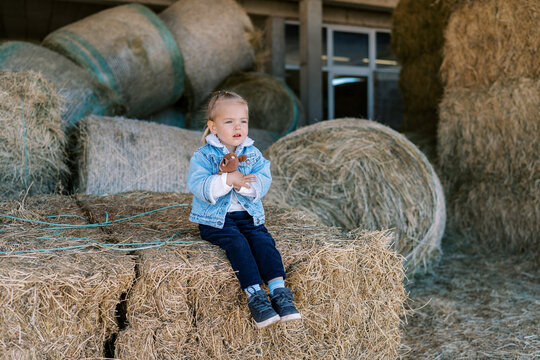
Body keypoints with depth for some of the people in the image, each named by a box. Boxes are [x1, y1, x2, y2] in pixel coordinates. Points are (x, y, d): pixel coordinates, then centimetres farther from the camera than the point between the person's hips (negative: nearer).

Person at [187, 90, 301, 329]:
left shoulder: (253, 154, 8)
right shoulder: (203, 156, -4)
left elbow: (264, 182, -5)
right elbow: (197, 186, -18)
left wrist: (243, 183, -23)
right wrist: (226, 181, -28)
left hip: (248, 215, 4)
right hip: (215, 219, -3)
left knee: (263, 240, -21)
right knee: (237, 242, -28)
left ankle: (278, 291, -26)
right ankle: (254, 296, -31)